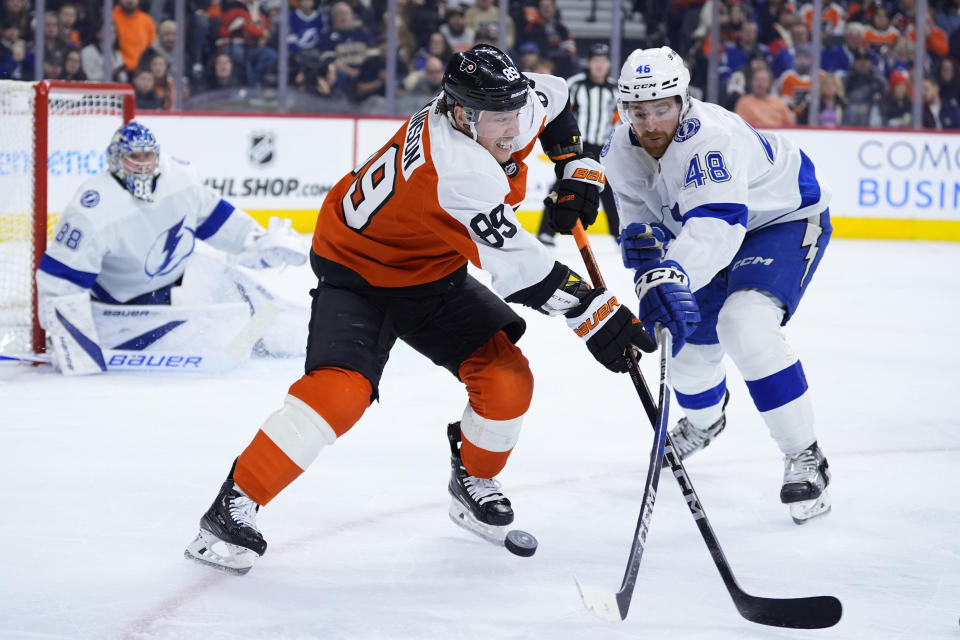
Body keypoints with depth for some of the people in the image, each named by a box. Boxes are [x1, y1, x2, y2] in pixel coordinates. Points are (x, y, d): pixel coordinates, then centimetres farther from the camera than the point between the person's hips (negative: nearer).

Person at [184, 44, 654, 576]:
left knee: (507, 378, -6)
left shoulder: (511, 112, -14)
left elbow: (553, 95, 13)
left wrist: (578, 169, 3)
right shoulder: (455, 167, -39)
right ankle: (232, 509, -18)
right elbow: (518, 269, -39)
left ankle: (474, 485, 22)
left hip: (432, 273, 8)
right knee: (341, 390, -27)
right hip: (357, 271, -8)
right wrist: (595, 315, -36)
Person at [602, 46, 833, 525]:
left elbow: (717, 222, -52)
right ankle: (704, 421, 50)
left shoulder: (712, 138, -39)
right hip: (710, 230, 8)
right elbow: (641, 213, -2)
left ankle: (804, 458, -18)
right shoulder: (622, 151, -13)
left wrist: (672, 277, -68)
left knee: (746, 327, -30)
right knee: (689, 337, 12)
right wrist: (641, 238, -28)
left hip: (787, 217, -8)